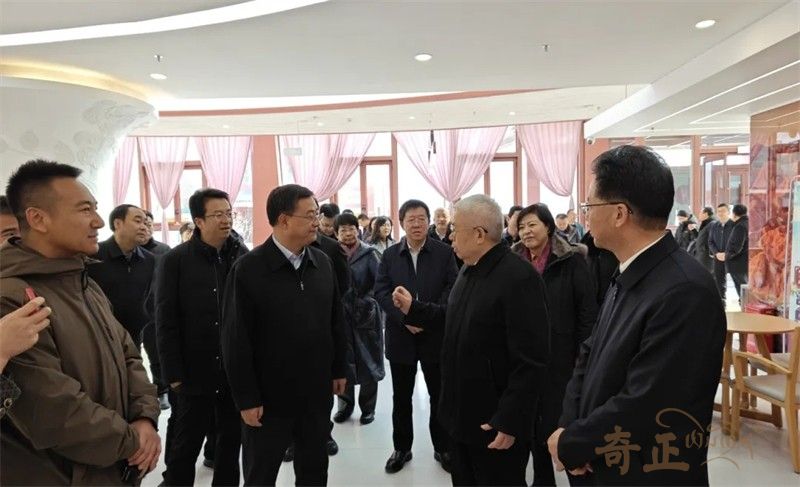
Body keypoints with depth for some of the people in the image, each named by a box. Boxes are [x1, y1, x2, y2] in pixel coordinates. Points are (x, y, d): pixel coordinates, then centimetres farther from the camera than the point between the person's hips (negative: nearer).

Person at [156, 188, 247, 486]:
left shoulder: (244, 257, -1)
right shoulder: (175, 261, -6)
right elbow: (166, 323, -5)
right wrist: (174, 374, -8)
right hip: (194, 373, -2)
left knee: (231, 442, 16)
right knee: (185, 446, 14)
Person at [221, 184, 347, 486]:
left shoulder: (322, 262, 1)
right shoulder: (248, 269, -14)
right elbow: (236, 341, -13)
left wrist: (338, 369, 9)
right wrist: (246, 398, -12)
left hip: (317, 392, 4)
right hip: (268, 396, -4)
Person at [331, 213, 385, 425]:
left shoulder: (369, 254, -5)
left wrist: (366, 301, -14)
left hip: (366, 315, -2)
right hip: (342, 316, 2)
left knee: (368, 362, 7)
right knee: (343, 361, 7)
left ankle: (367, 407, 23)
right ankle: (345, 404, 27)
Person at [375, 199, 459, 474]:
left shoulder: (444, 253, -2)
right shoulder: (390, 255, 3)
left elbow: (452, 291, -10)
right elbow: (381, 292, -4)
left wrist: (421, 312, -22)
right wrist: (404, 318, -18)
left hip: (435, 335, -1)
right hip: (400, 336, 1)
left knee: (440, 396, 11)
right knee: (401, 398, 13)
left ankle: (443, 448, 29)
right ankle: (401, 448, 30)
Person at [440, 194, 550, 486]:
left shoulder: (518, 278, -21)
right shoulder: (469, 269, 6)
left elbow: (531, 362, -22)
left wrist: (509, 422, -20)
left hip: (495, 423, -8)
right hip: (460, 416, 8)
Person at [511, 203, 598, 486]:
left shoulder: (571, 261, -8)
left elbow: (588, 312, -9)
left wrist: (584, 357, -12)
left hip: (560, 356, -4)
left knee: (562, 421, 3)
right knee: (532, 419, 13)